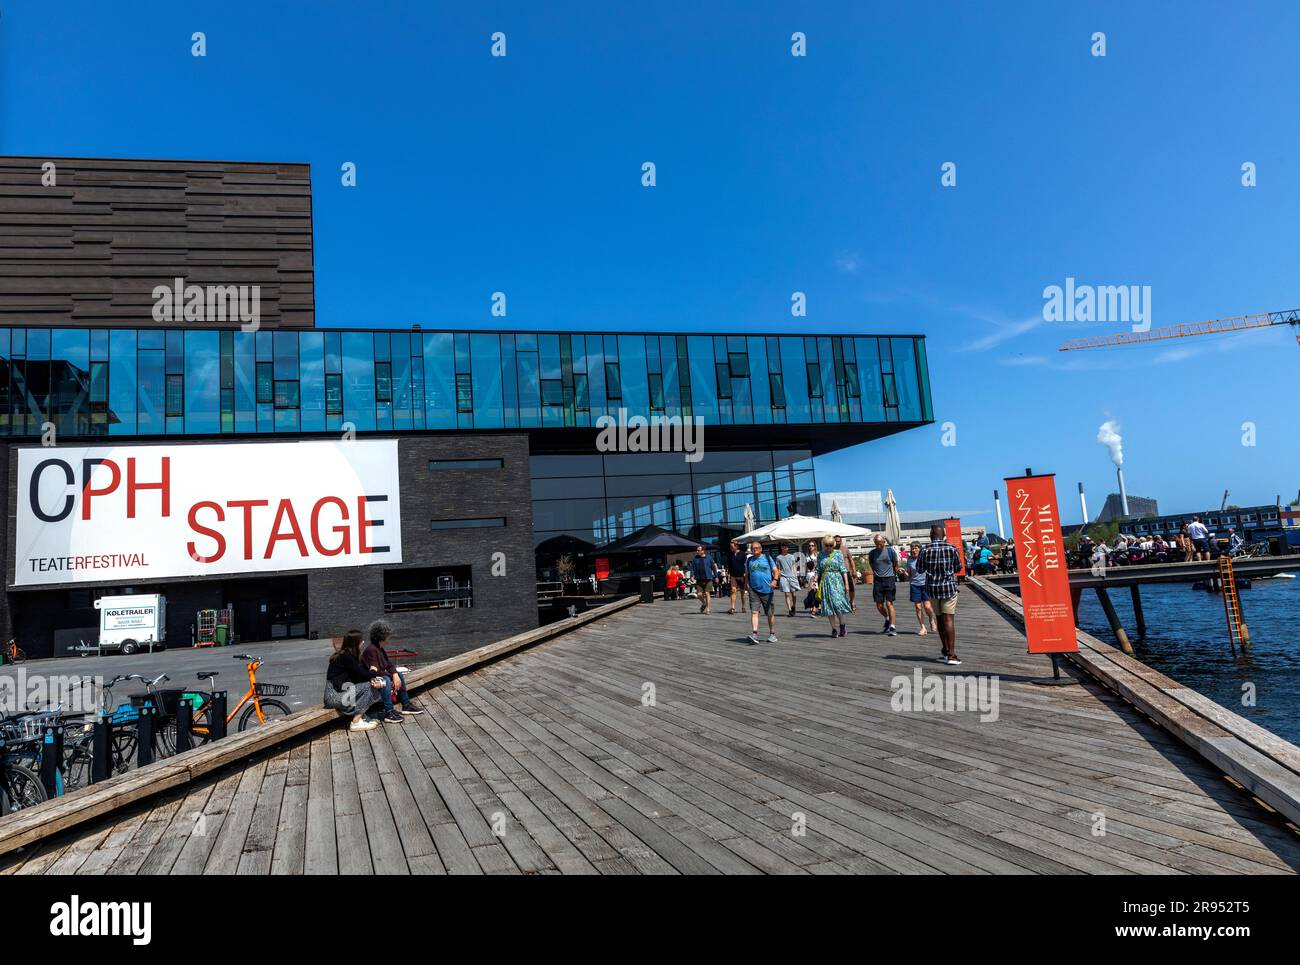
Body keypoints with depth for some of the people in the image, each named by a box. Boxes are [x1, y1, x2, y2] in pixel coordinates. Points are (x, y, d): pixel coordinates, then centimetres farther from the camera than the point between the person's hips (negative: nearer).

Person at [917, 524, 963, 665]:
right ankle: (951, 655, -12)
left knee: (940, 619, 16)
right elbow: (958, 567, 4)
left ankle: (946, 650, 28)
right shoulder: (951, 548, -6)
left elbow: (920, 567, 4)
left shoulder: (925, 549, -6)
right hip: (949, 586, -2)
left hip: (932, 588, 2)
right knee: (949, 619, -5)